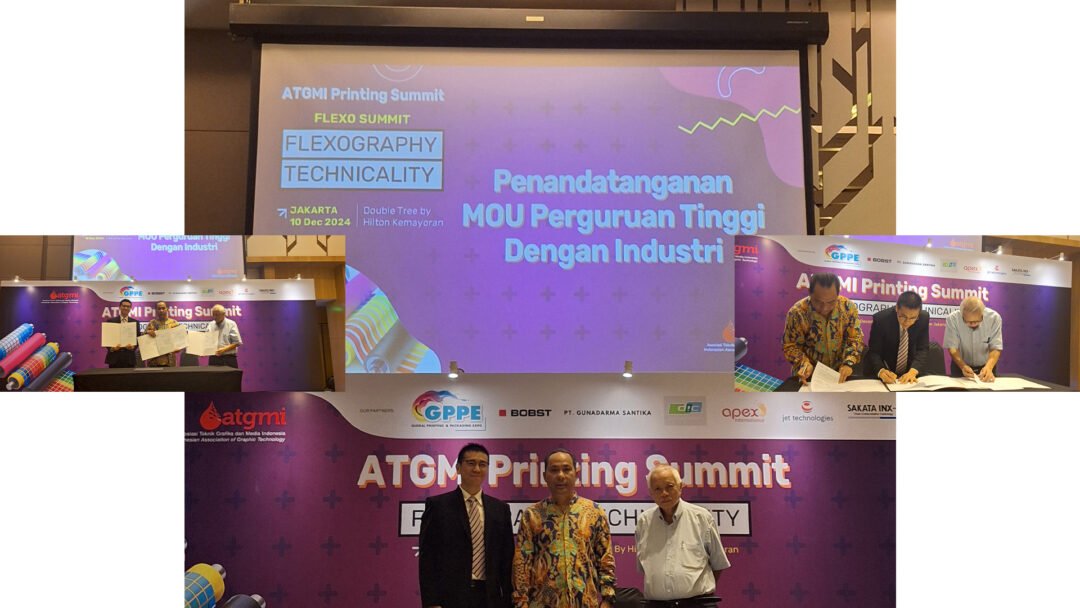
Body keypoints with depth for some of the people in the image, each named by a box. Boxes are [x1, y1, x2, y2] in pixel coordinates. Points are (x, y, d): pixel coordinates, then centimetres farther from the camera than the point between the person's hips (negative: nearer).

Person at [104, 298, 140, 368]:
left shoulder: (135, 322, 10)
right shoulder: (111, 321, 6)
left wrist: (134, 346, -14)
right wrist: (111, 348, -15)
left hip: (129, 357, 1)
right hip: (114, 357, -1)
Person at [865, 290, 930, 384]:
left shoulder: (924, 318, -12)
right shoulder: (881, 318, -20)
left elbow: (923, 350, -11)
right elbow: (874, 352, -17)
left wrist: (913, 372, -28)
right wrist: (881, 371, -36)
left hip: (909, 374, 4)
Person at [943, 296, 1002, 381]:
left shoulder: (994, 317, -17)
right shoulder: (952, 319, -19)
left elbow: (995, 348, -15)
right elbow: (952, 348, -16)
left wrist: (988, 367, -34)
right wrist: (963, 366, -34)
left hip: (986, 366, 1)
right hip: (960, 366, -1)